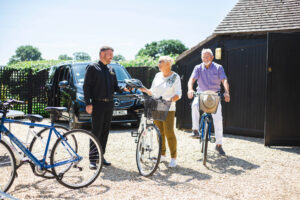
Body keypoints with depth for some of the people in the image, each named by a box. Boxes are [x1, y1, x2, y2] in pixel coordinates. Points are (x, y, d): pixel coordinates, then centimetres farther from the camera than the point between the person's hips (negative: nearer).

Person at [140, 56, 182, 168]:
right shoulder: (157, 76, 14)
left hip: (168, 109, -5)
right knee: (159, 132, 7)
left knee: (169, 132, -10)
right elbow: (153, 92, 18)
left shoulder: (175, 77, -1)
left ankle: (173, 157, -1)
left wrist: (171, 100, -25)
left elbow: (178, 94, -7)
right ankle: (162, 155, 19)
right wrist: (144, 90, 0)